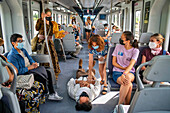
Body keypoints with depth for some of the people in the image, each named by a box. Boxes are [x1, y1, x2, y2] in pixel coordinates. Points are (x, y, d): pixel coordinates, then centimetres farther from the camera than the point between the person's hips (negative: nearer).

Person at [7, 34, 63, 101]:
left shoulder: (23, 50, 10)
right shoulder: (11, 56, -17)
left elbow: (30, 59, 18)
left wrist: (34, 63, -5)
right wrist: (29, 67, -18)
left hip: (30, 68, 9)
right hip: (24, 74, -9)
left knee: (48, 73, -1)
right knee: (42, 78, -24)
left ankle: (52, 93, 2)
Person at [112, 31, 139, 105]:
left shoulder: (135, 50, 0)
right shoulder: (118, 47, 6)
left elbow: (131, 64, -15)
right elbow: (114, 62, 7)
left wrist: (124, 74, -32)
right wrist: (123, 68, -7)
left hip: (129, 72, 0)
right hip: (117, 71, 0)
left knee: (128, 77, -39)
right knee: (129, 84, -34)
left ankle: (120, 104, -28)